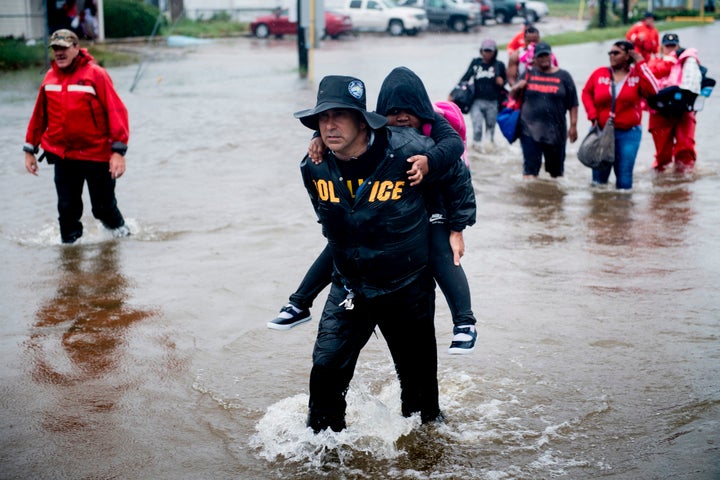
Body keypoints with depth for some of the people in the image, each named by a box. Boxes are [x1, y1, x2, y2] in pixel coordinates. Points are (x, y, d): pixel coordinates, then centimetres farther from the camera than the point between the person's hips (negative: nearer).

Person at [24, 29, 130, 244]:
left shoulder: (96, 74, -10)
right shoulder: (50, 77, 5)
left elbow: (116, 111, -14)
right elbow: (39, 115, 14)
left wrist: (118, 151, -21)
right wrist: (30, 150, 14)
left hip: (97, 155, -3)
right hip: (62, 156, 4)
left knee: (103, 207, 9)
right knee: (67, 209, 5)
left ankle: (118, 227, 38)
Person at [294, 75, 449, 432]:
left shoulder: (408, 153, -24)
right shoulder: (314, 168, -12)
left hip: (408, 289, -2)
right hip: (349, 287, 2)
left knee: (418, 374, 12)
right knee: (326, 368, -8)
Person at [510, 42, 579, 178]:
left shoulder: (563, 76, 4)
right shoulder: (528, 74, 8)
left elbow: (573, 104, 3)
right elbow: (513, 96, 15)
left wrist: (573, 126, -3)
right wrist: (517, 88, -7)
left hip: (556, 131, 0)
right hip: (530, 130, 0)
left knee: (556, 169, 13)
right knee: (530, 168, -7)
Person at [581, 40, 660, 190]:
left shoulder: (638, 75, -2)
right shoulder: (599, 74, 1)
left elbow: (653, 91, -19)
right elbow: (586, 93, 11)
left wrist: (641, 64, -15)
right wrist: (592, 115, -3)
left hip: (628, 133, -1)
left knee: (624, 174, 1)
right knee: (599, 176, 9)